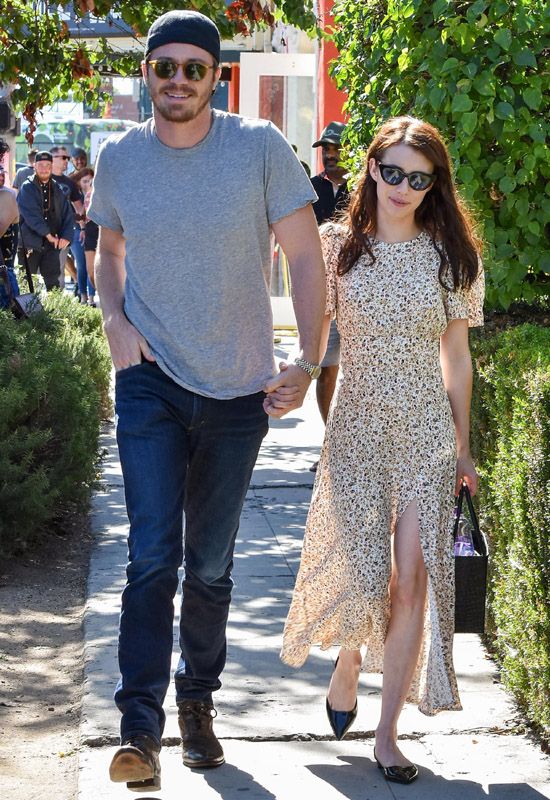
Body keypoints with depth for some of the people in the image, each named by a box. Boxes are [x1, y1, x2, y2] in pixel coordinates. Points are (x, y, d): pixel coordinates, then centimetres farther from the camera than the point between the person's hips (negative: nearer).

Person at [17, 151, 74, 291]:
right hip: (30, 244, -4)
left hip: (52, 245, 4)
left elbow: (67, 215, 8)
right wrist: (48, 235, -17)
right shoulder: (27, 188, -2)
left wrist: (66, 236, -8)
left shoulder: (57, 189, 12)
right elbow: (31, 215, -13)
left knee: (53, 282, 4)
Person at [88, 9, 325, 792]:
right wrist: (115, 321, -1)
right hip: (151, 384, 0)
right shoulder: (117, 158, 0)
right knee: (152, 557, -11)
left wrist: (308, 362, -10)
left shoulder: (260, 147, -8)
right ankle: (140, 727, -8)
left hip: (239, 391, 0)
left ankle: (197, 700, 30)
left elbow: (306, 257, -3)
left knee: (212, 566, 11)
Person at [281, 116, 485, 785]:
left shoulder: (449, 255, 3)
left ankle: (387, 735, 6)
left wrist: (462, 447, 8)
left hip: (427, 430, 1)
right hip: (357, 425, -1)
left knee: (413, 578, -4)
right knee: (361, 569, -6)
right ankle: (347, 663, 30)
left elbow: (456, 354, 8)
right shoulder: (339, 246, 1)